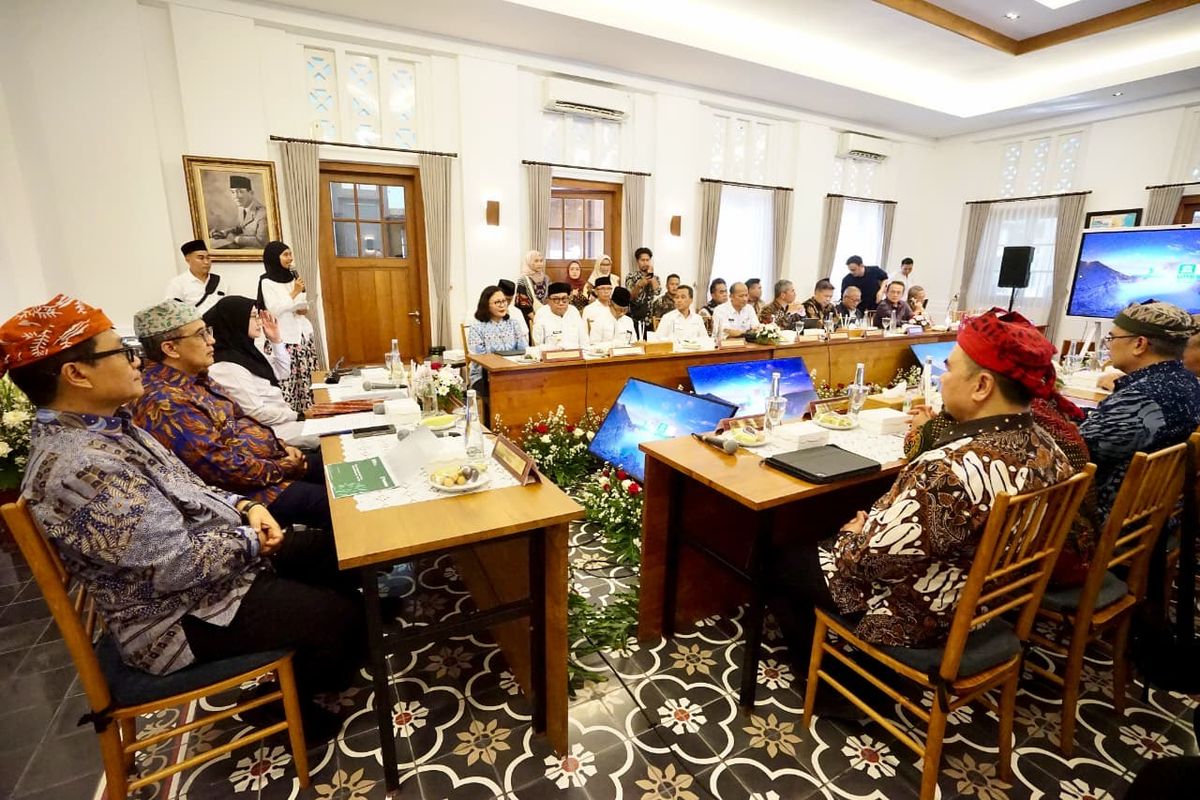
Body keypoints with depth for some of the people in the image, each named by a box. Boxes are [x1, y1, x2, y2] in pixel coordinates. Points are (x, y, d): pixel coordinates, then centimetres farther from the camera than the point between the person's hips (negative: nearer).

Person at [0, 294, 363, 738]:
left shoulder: (107, 426, 1)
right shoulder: (77, 468, -30)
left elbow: (184, 491, 11)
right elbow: (178, 565, -31)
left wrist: (243, 506, -5)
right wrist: (252, 541, -15)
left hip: (215, 552, 9)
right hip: (180, 614, -9)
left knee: (330, 550, 12)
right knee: (342, 615, -9)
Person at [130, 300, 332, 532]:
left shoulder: (193, 378, 7)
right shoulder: (164, 404, -24)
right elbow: (222, 467, -26)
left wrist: (280, 447, 3)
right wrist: (281, 469, -14)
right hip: (251, 488, -10)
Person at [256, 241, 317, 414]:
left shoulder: (293, 276, 13)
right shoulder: (267, 281, -4)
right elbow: (274, 310, -13)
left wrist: (304, 309, 0)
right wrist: (294, 293, -13)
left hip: (303, 333, 6)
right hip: (284, 337, -5)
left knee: (306, 376, 3)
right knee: (286, 379, -11)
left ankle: (307, 410, 9)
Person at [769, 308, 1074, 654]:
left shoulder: (951, 470, -37)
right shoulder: (1045, 448, -7)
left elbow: (872, 557, -29)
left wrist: (852, 536, -9)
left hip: (918, 615, -9)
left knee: (779, 561, 10)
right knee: (823, 542, 26)